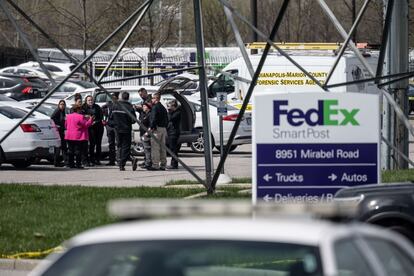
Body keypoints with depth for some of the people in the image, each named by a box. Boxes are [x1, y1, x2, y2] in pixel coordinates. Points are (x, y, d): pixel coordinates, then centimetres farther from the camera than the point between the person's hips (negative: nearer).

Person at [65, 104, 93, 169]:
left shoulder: (68, 116, 10)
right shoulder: (81, 117, -12)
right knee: (78, 151, -3)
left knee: (70, 150, 10)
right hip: (78, 137, -6)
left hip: (69, 136, 6)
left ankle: (70, 164, 10)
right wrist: (90, 119, 3)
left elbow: (66, 125, 18)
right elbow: (86, 124, -10)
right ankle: (78, 164, -6)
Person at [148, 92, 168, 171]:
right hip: (163, 129, 9)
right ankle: (163, 165, 13)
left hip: (156, 129, -9)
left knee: (155, 147, -8)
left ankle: (155, 165, -11)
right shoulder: (163, 108, 19)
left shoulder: (155, 107, -10)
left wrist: (151, 127, -14)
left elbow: (154, 119, -20)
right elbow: (167, 120, 22)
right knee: (162, 148, 11)